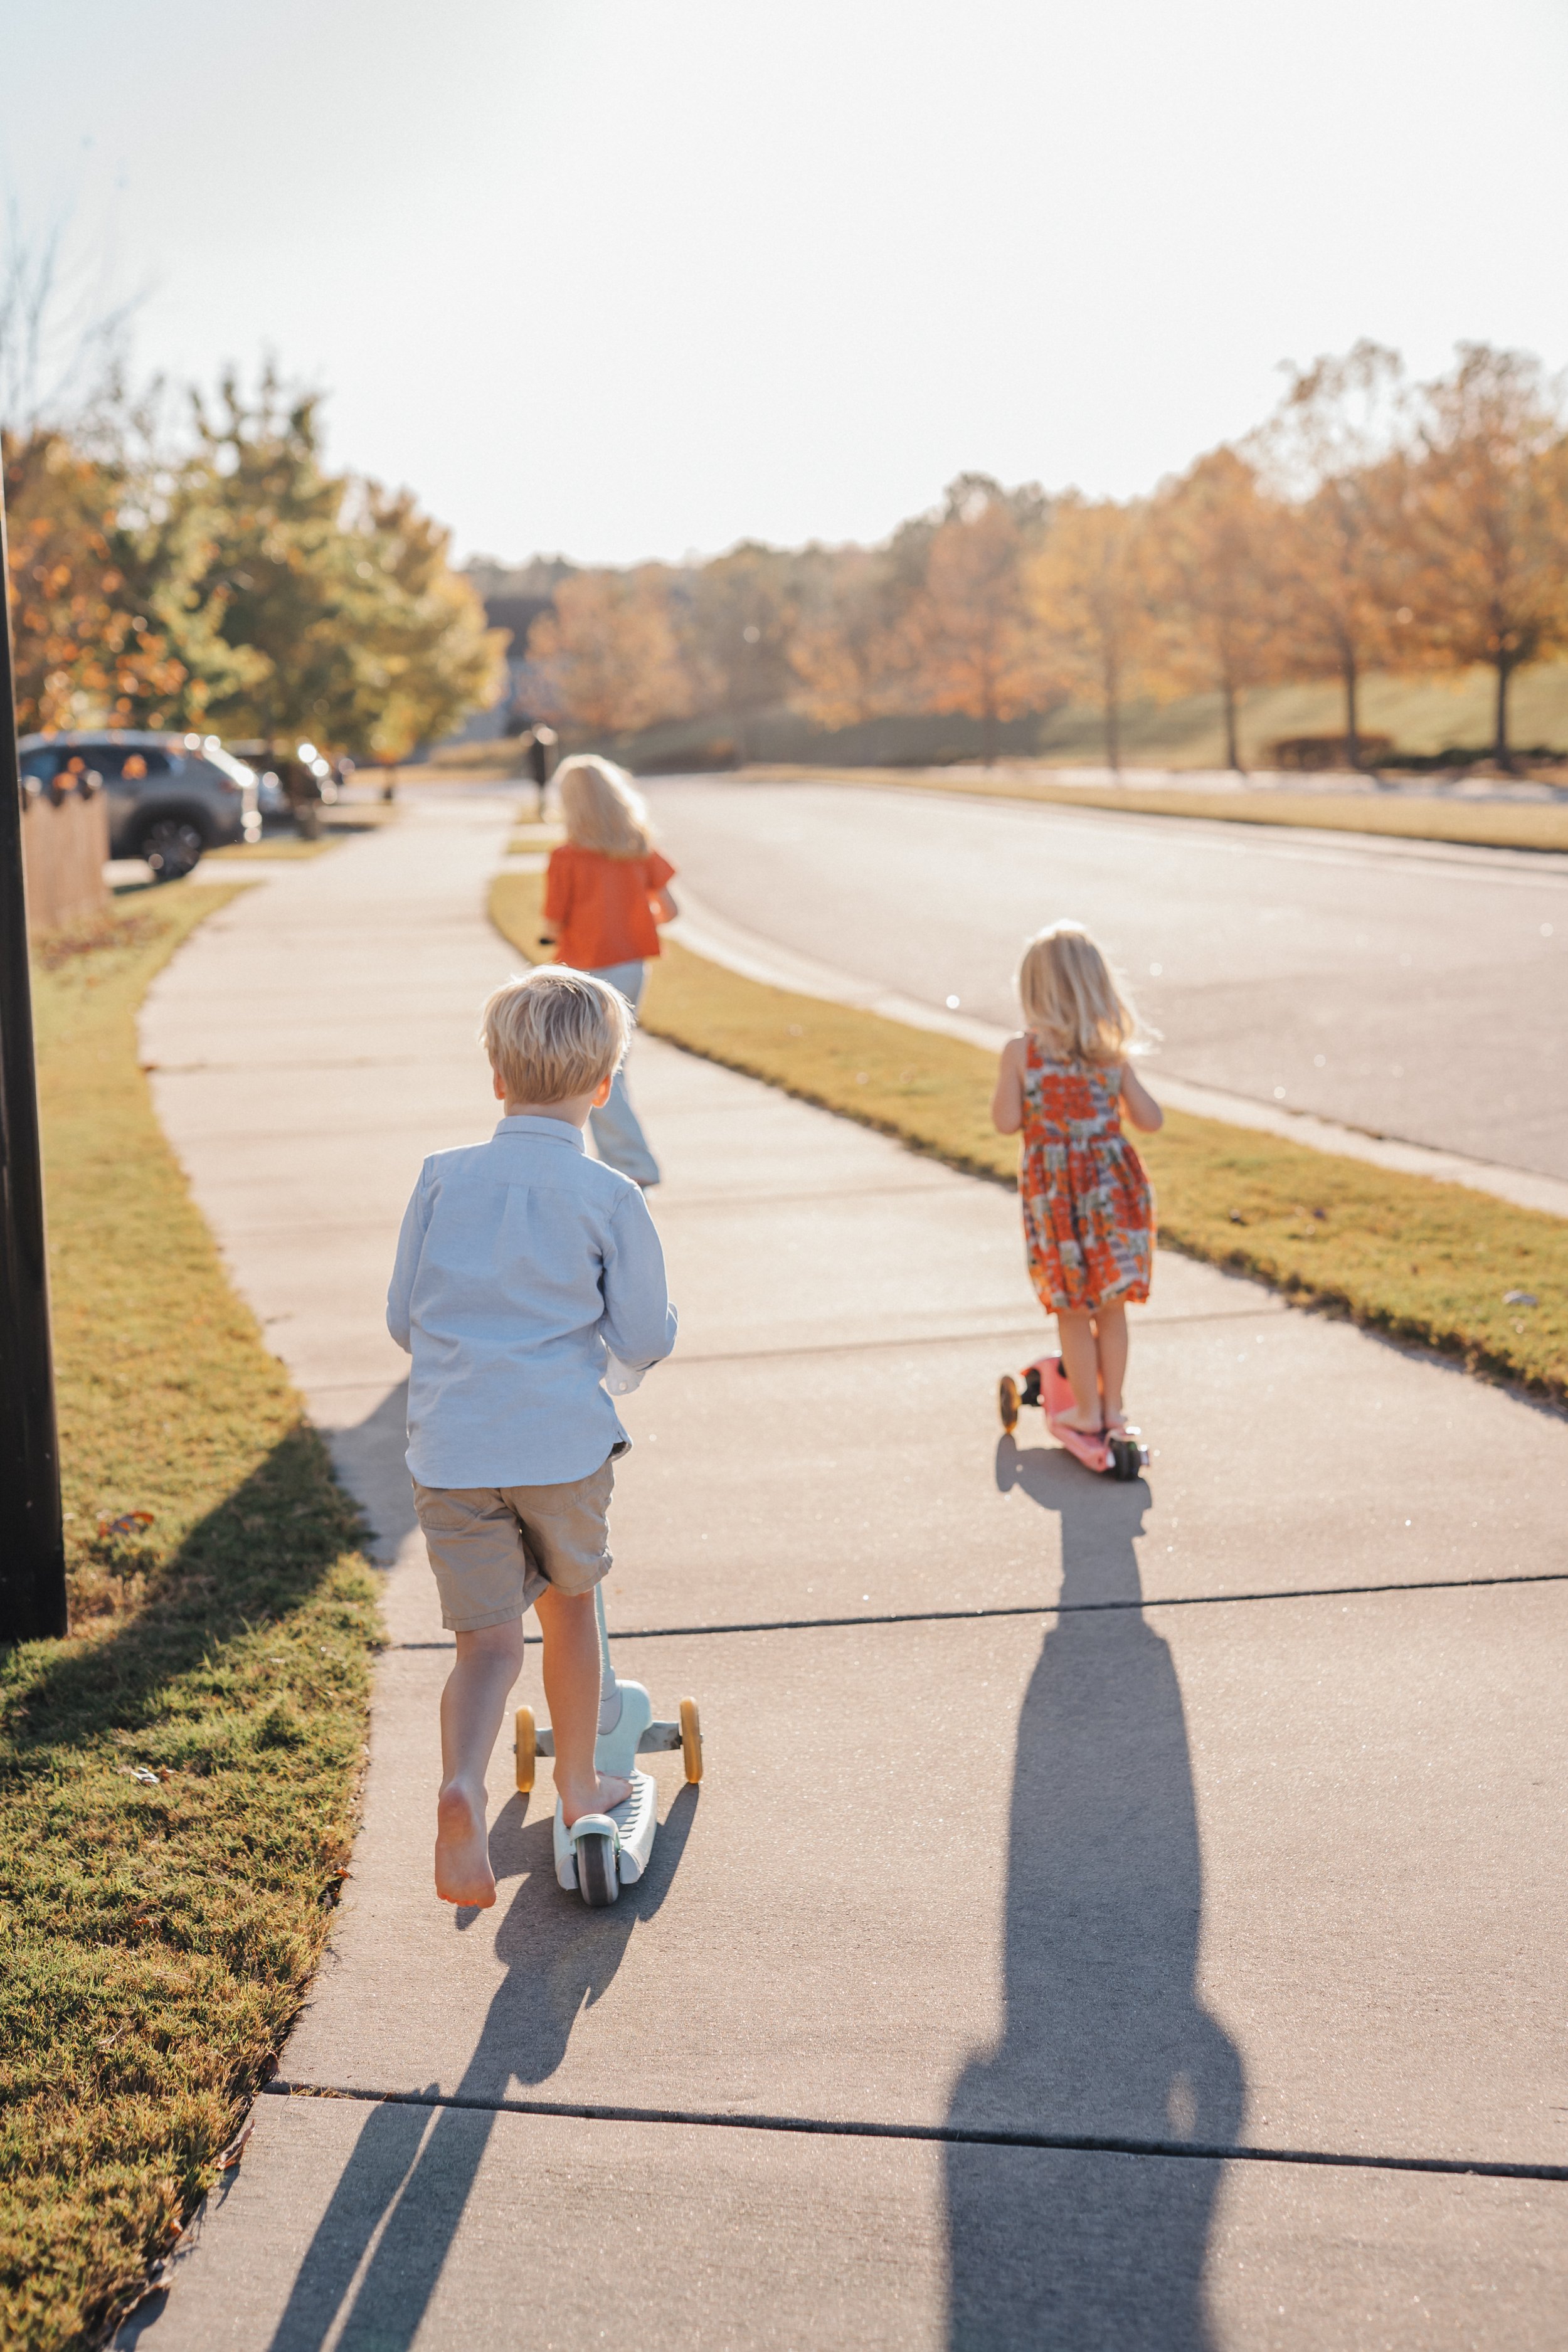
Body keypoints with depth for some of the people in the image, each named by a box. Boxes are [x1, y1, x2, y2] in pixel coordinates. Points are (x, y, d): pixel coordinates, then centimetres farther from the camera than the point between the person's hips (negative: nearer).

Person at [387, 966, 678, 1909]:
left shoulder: (444, 1178, 4)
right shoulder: (611, 1197, -4)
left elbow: (403, 1316, 10)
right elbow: (644, 1339, -3)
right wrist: (643, 1340, 21)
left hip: (449, 1451, 1)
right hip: (565, 1443, -1)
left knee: (489, 1638, 4)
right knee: (569, 1603, 22)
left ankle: (462, 1791, -22)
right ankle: (580, 1784, 36)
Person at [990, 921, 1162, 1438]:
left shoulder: (1021, 1052, -10)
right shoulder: (1112, 1054, -1)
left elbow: (1006, 1122, -10)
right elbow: (1151, 1120, 2)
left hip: (1054, 1189, -2)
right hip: (1112, 1181, 2)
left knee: (1071, 1308, 10)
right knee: (1111, 1304, 15)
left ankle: (1087, 1409, 18)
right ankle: (1112, 1406, 23)